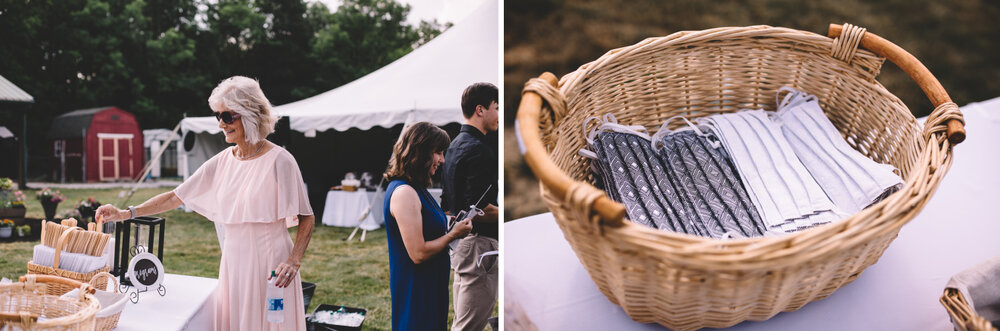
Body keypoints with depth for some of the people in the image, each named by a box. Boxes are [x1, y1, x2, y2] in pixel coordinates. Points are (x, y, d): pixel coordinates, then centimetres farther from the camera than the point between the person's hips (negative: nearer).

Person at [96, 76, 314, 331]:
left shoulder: (278, 161, -10)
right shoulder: (222, 162, 7)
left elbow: (307, 218, -9)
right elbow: (176, 197, 12)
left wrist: (293, 261, -21)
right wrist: (125, 214, 4)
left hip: (270, 266, -6)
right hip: (233, 265, 6)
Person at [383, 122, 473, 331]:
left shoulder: (415, 189, 11)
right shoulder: (404, 193, -21)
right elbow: (418, 253, -25)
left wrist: (449, 225, 5)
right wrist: (453, 235, -13)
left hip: (429, 286, 10)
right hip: (414, 291, -10)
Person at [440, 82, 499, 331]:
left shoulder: (455, 145, 15)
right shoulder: (478, 149, -17)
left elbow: (448, 204, 19)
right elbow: (479, 209, -23)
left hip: (460, 243, 11)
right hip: (479, 244, -11)